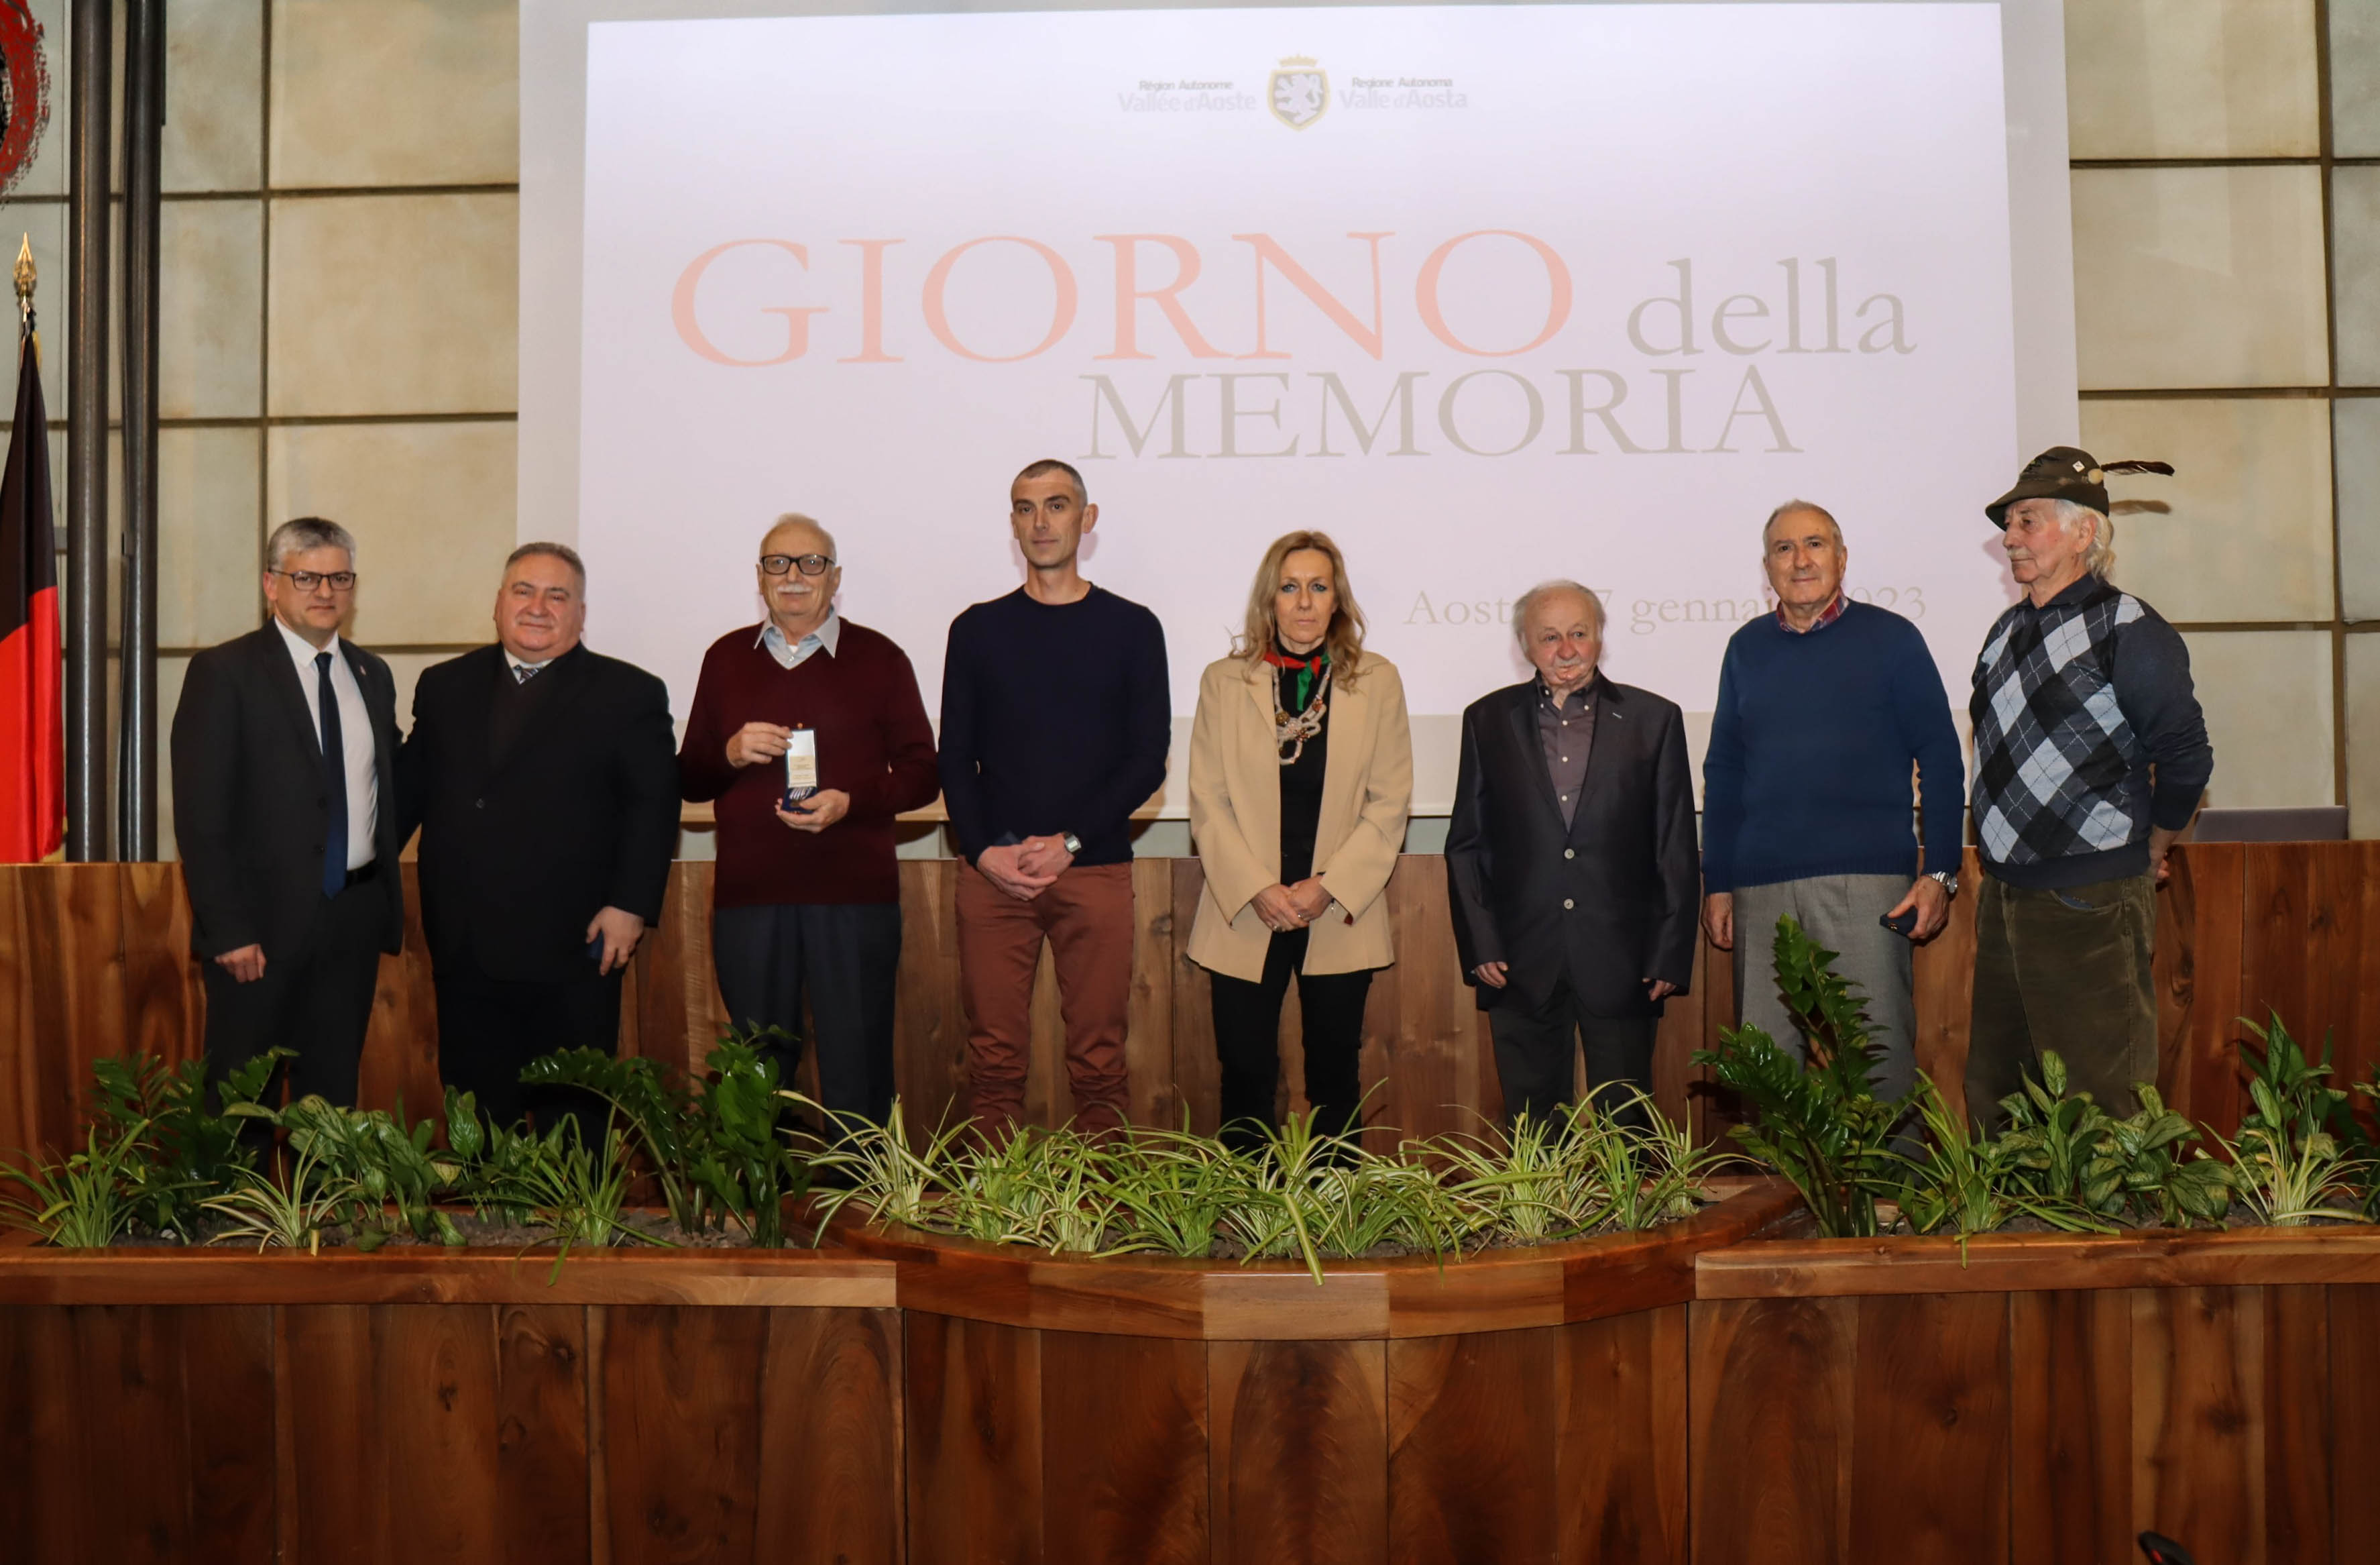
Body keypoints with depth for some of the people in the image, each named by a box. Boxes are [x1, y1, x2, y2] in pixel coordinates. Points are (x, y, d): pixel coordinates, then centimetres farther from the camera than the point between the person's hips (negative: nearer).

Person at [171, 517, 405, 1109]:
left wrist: (385, 892, 9)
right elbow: (200, 812, -10)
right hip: (263, 921, -5)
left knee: (334, 1093, 12)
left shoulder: (373, 675, 12)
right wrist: (229, 929, -14)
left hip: (356, 918, 5)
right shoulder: (223, 672, -5)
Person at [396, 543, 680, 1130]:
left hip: (570, 954, -4)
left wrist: (630, 905, -13)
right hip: (464, 956, 4)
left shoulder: (630, 695, 1)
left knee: (573, 1132, 3)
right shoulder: (445, 686, 13)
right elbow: (409, 789, 16)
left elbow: (653, 807, -4)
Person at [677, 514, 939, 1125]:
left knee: (857, 1076, -1)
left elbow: (922, 775, 5)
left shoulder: (879, 658, 7)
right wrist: (731, 754, -6)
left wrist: (850, 801, -12)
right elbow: (688, 780, 15)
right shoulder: (726, 659, 13)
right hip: (747, 899, 2)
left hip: (855, 897, -2)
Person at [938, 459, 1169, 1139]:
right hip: (992, 871, 1)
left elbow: (1148, 760, 2)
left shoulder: (1131, 628, 7)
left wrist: (1068, 842, -9)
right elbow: (956, 760, 10)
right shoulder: (978, 629, 12)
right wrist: (985, 850, -7)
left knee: (1097, 1062, 0)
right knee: (993, 1059, 1)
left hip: (1095, 869, -1)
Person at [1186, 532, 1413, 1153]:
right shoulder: (1223, 681, 4)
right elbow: (1208, 803, 0)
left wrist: (1330, 885, -10)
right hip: (1244, 916, 0)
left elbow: (1390, 805, 1)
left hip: (1341, 916, 0)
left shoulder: (1377, 681, 3)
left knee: (1335, 1077, 8)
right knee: (1245, 1076, 3)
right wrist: (1256, 890, -12)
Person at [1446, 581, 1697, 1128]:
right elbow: (1466, 843, 8)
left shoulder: (1652, 719, 5)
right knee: (1531, 1133, 7)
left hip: (1623, 961, -1)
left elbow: (1677, 848, 4)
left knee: (1626, 1126, 5)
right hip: (1521, 965, 1)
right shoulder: (1488, 720, 8)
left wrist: (1670, 955, -1)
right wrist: (1479, 947, -1)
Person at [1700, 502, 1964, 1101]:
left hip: (1867, 879, -3)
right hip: (1762, 887, 3)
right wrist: (1716, 882, 11)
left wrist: (1940, 872, -3)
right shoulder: (1746, 648, 14)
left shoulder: (1890, 639, 6)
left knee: (1878, 1058, -3)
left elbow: (1941, 760, 5)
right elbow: (1722, 773, 16)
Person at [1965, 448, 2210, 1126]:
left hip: (2088, 905, -7)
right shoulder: (2007, 631, 13)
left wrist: (2149, 852, 3)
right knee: (1992, 1098, 12)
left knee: (2096, 1111, -2)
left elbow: (2185, 757, -9)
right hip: (2003, 897, 7)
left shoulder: (2128, 631, -10)